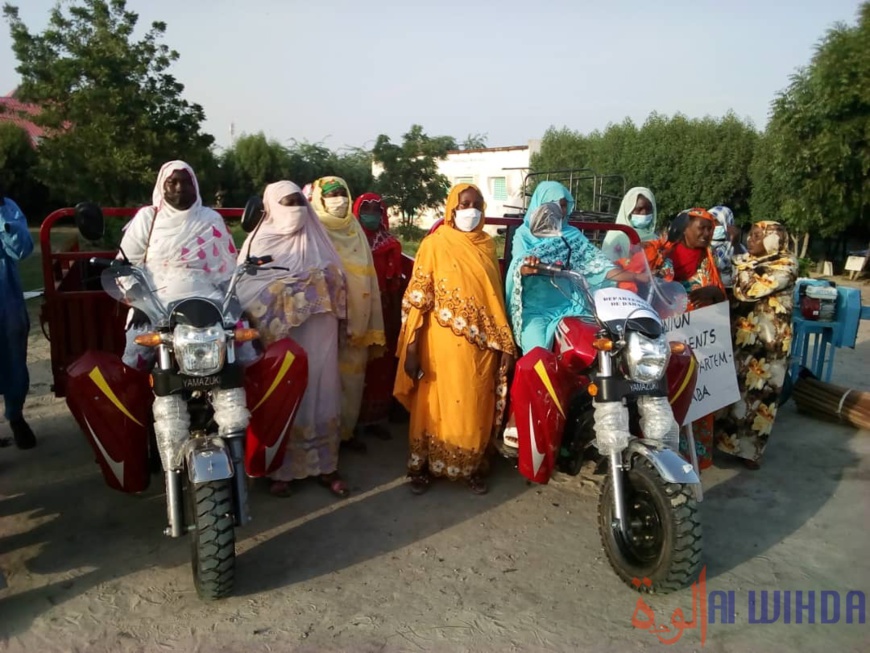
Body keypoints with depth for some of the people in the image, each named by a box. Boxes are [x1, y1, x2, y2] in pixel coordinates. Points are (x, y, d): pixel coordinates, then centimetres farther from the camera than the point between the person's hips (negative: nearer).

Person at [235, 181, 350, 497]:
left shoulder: (316, 240, 13)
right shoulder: (259, 242, 3)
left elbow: (336, 280, 10)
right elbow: (247, 290, -8)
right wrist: (303, 284, -14)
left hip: (317, 335, 3)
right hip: (278, 337, -3)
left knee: (318, 393, 6)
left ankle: (324, 465, 15)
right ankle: (280, 469, 12)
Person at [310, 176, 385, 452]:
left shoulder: (356, 231, 13)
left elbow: (368, 277, 13)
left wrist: (370, 324, 10)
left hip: (357, 320, 5)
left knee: (352, 378, 11)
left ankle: (346, 429, 25)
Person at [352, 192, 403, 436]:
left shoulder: (392, 245, 6)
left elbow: (396, 285, 7)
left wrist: (396, 317, 5)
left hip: (383, 313, 3)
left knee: (381, 365, 7)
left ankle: (374, 417, 19)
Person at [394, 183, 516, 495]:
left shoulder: (487, 244, 9)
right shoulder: (434, 244, -3)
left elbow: (495, 295, 12)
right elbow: (417, 297, -7)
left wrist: (504, 343, 7)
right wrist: (411, 347, -13)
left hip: (480, 344, 4)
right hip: (442, 343, -3)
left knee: (476, 408, 10)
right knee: (436, 405, 6)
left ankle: (473, 466, 27)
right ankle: (423, 465, 22)